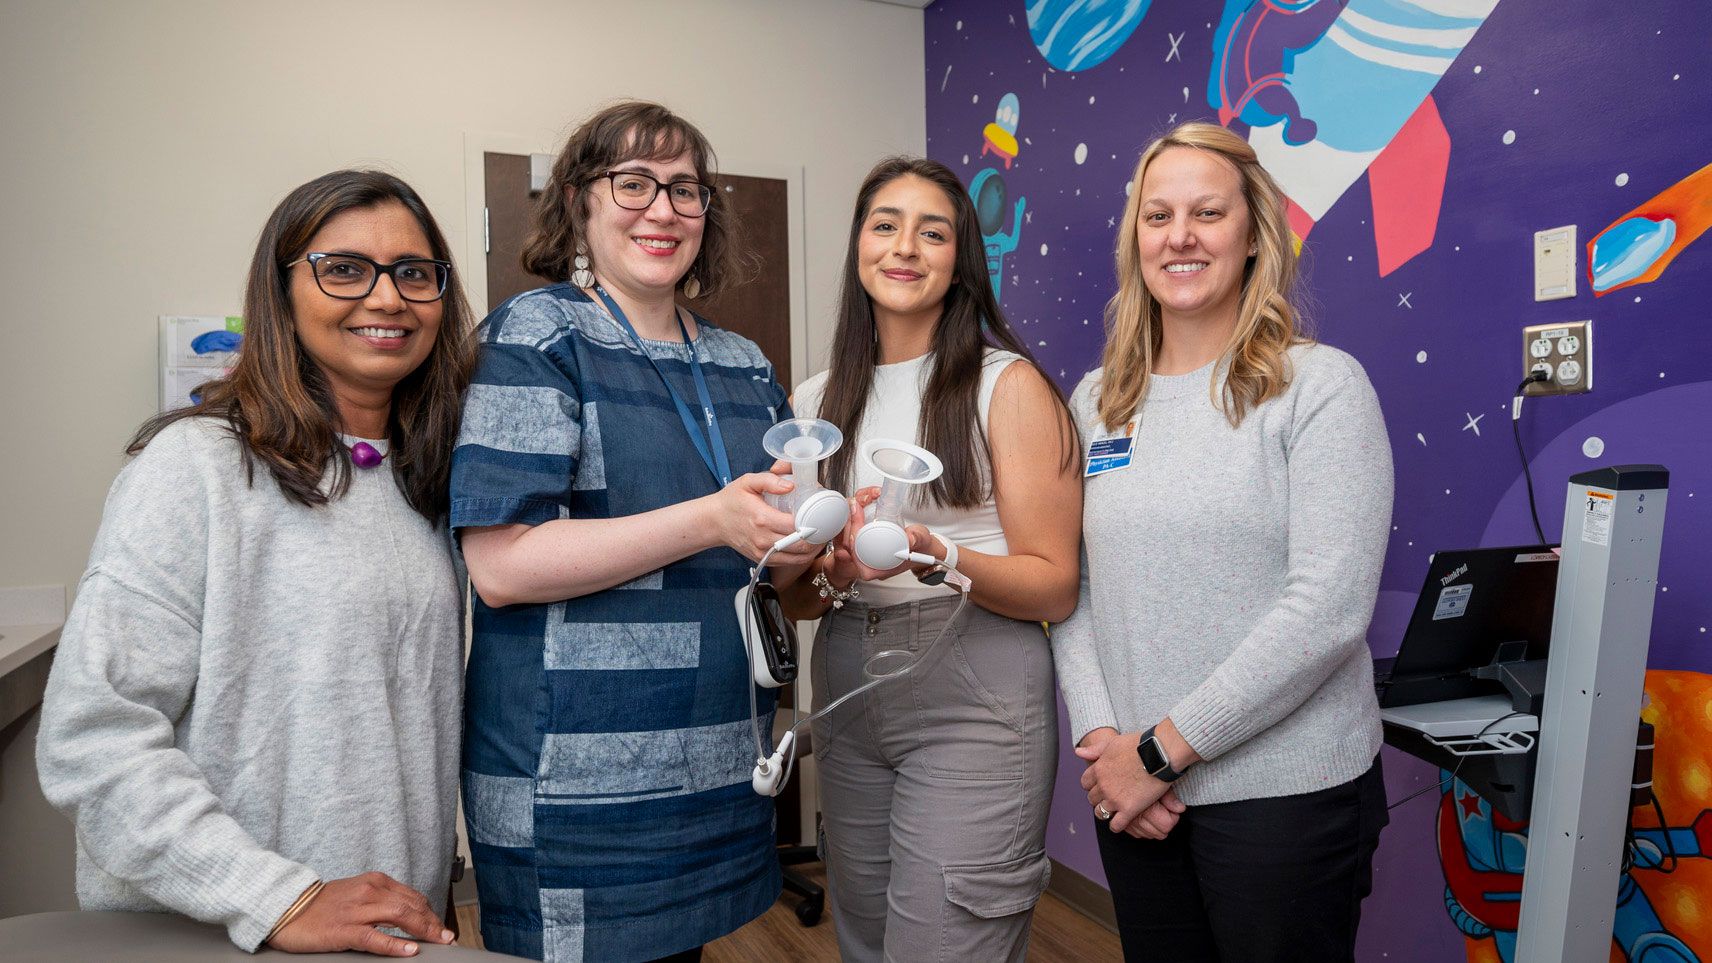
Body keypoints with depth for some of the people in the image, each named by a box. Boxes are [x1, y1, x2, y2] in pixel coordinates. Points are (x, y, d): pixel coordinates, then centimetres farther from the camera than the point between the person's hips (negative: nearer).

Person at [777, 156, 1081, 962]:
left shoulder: (1008, 384, -5)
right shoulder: (818, 401, 8)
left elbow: (1053, 589, -7)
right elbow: (793, 600, 12)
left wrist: (934, 553, -23)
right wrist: (830, 575, -11)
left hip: (972, 693, -5)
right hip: (847, 690, 5)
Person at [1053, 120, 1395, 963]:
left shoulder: (1321, 385, -8)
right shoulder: (1097, 400, 6)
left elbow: (1329, 608, -16)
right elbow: (1069, 584, 6)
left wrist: (1161, 749, -15)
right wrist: (1099, 735, -8)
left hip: (1285, 793, -4)